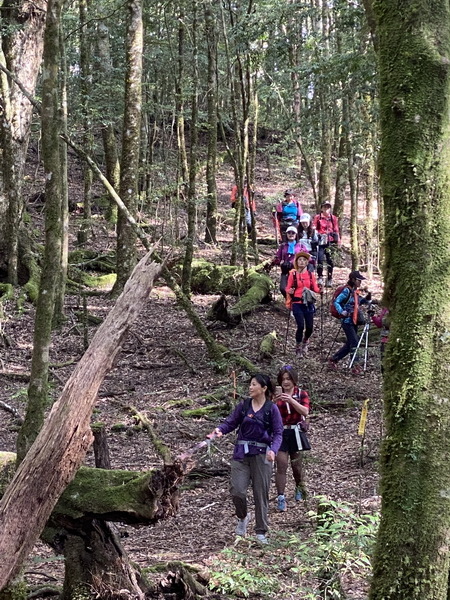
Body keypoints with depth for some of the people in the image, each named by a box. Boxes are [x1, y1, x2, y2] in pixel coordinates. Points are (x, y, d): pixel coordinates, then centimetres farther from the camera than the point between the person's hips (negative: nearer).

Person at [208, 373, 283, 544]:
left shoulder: (272, 409, -3)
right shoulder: (243, 406, 5)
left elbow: (278, 433, -4)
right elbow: (230, 422, 4)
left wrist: (273, 450, -21)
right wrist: (220, 429, -18)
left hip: (262, 455, -2)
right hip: (241, 453, 2)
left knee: (261, 493, 4)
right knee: (237, 490, -6)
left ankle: (261, 532, 17)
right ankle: (242, 517, 25)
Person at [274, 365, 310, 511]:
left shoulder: (301, 394, 1)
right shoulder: (277, 395, 2)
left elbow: (305, 412, -16)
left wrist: (291, 400, -28)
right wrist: (273, 402, -24)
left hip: (295, 433, 1)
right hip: (280, 433, -1)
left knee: (296, 465, 13)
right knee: (281, 465, -10)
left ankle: (299, 489, 40)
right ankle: (281, 498, -9)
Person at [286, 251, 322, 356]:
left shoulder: (311, 275, 7)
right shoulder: (293, 274, 0)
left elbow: (315, 289, 9)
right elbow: (288, 288, 3)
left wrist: (319, 289, -13)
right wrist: (290, 291, -19)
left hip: (308, 304, 3)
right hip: (297, 304, -3)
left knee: (309, 327, 0)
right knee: (301, 326, -13)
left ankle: (305, 341, 33)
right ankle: (298, 347, 9)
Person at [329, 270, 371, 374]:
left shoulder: (355, 291, 12)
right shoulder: (347, 290, -12)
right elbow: (336, 302, -15)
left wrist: (366, 299, 5)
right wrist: (342, 311, -29)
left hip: (354, 321, 9)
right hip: (347, 321, -9)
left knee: (349, 344, 12)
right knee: (354, 342, -12)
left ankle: (333, 360, 23)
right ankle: (356, 365, -10)